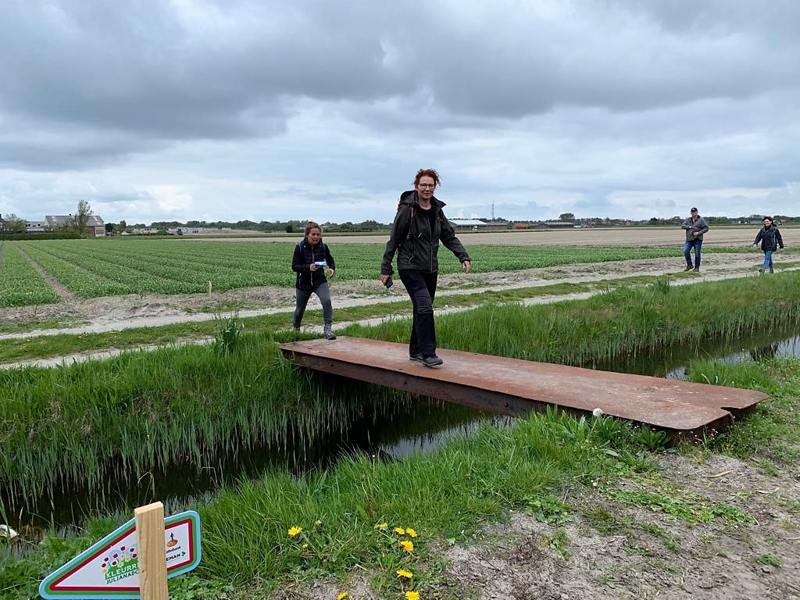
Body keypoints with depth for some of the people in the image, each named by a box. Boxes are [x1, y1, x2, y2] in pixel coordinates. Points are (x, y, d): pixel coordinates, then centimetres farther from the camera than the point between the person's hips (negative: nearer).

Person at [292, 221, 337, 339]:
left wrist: (332, 269, -13)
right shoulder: (300, 247, -12)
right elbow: (294, 266, -12)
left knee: (327, 301, -26)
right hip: (303, 283, 0)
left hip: (320, 281, 0)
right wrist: (308, 267, -29)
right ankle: (296, 329, 43)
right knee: (300, 309, 15)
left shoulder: (323, 246, -6)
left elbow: (331, 261, 10)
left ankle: (328, 329, -19)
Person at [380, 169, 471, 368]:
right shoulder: (407, 210, -10)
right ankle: (428, 354, -13)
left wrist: (464, 257, -1)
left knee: (422, 310, 12)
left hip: (430, 269, 7)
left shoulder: (437, 210, 9)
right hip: (410, 267, -6)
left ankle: (416, 351, 23)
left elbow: (449, 237, 13)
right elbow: (393, 240, -8)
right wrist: (386, 269, -7)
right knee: (424, 307, -18)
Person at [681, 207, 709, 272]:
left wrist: (699, 233, -15)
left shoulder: (701, 220, 1)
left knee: (697, 254, -1)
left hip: (697, 240, -3)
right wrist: (689, 227, -14)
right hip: (689, 239, 3)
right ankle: (689, 265, 4)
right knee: (686, 251, -12)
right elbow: (683, 225, 2)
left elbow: (706, 228, -3)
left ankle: (697, 268, 10)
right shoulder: (688, 220, 13)